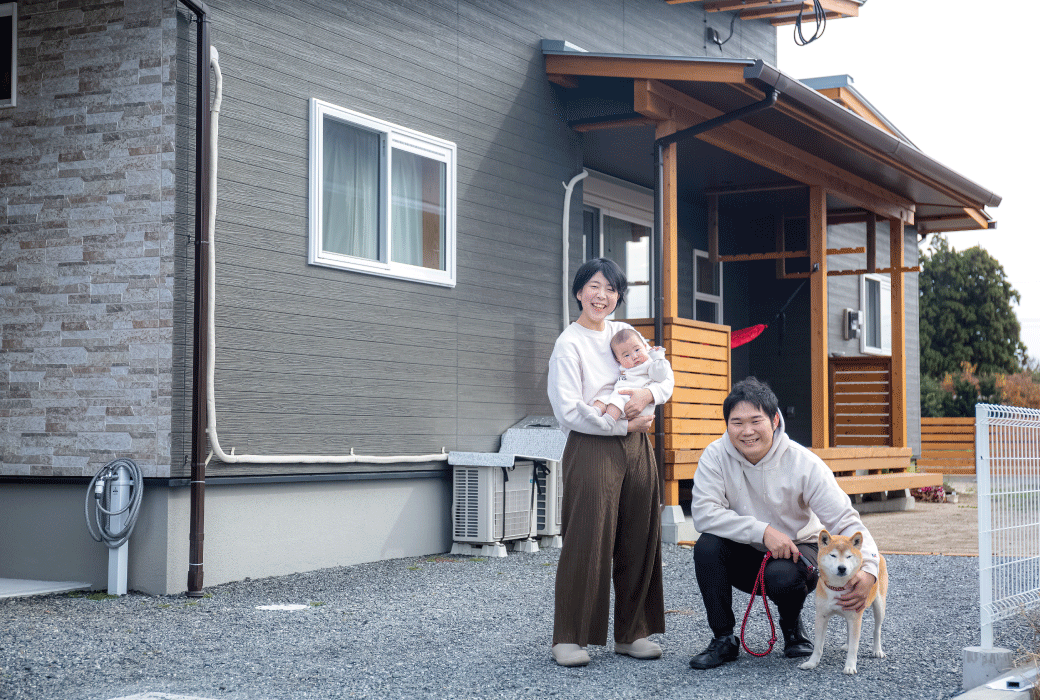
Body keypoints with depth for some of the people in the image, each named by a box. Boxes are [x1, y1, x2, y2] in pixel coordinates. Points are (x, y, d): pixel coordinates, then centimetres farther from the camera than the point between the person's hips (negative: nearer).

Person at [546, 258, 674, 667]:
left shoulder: (623, 333, 12)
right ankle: (569, 638, 3)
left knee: (639, 540, 6)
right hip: (592, 449, -6)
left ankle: (631, 633, 16)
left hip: (636, 448, 6)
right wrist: (624, 425, -11)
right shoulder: (569, 345, -6)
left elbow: (666, 378, 13)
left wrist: (648, 394, -10)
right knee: (588, 542, -6)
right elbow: (570, 412, -13)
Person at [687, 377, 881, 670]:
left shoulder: (804, 464, -19)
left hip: (797, 550, -2)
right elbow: (703, 513, -25)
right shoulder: (716, 456, -15)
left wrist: (867, 570, -39)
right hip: (747, 559, 2)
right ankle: (723, 639, -9)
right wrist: (763, 530, -33)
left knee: (783, 576, -34)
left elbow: (846, 521, -21)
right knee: (707, 545, -27)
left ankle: (792, 626, 4)